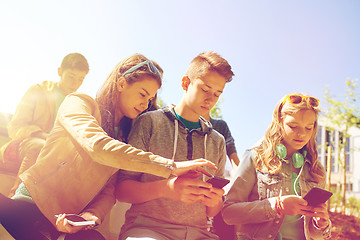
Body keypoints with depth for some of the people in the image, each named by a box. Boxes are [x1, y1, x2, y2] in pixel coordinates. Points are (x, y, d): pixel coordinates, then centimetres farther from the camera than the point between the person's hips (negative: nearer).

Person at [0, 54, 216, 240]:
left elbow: (110, 190, 7)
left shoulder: (126, 138, 15)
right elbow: (98, 146, -22)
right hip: (33, 200, -4)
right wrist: (171, 166, -26)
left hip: (73, 221, 5)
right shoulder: (79, 103, -2)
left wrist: (91, 215, -17)